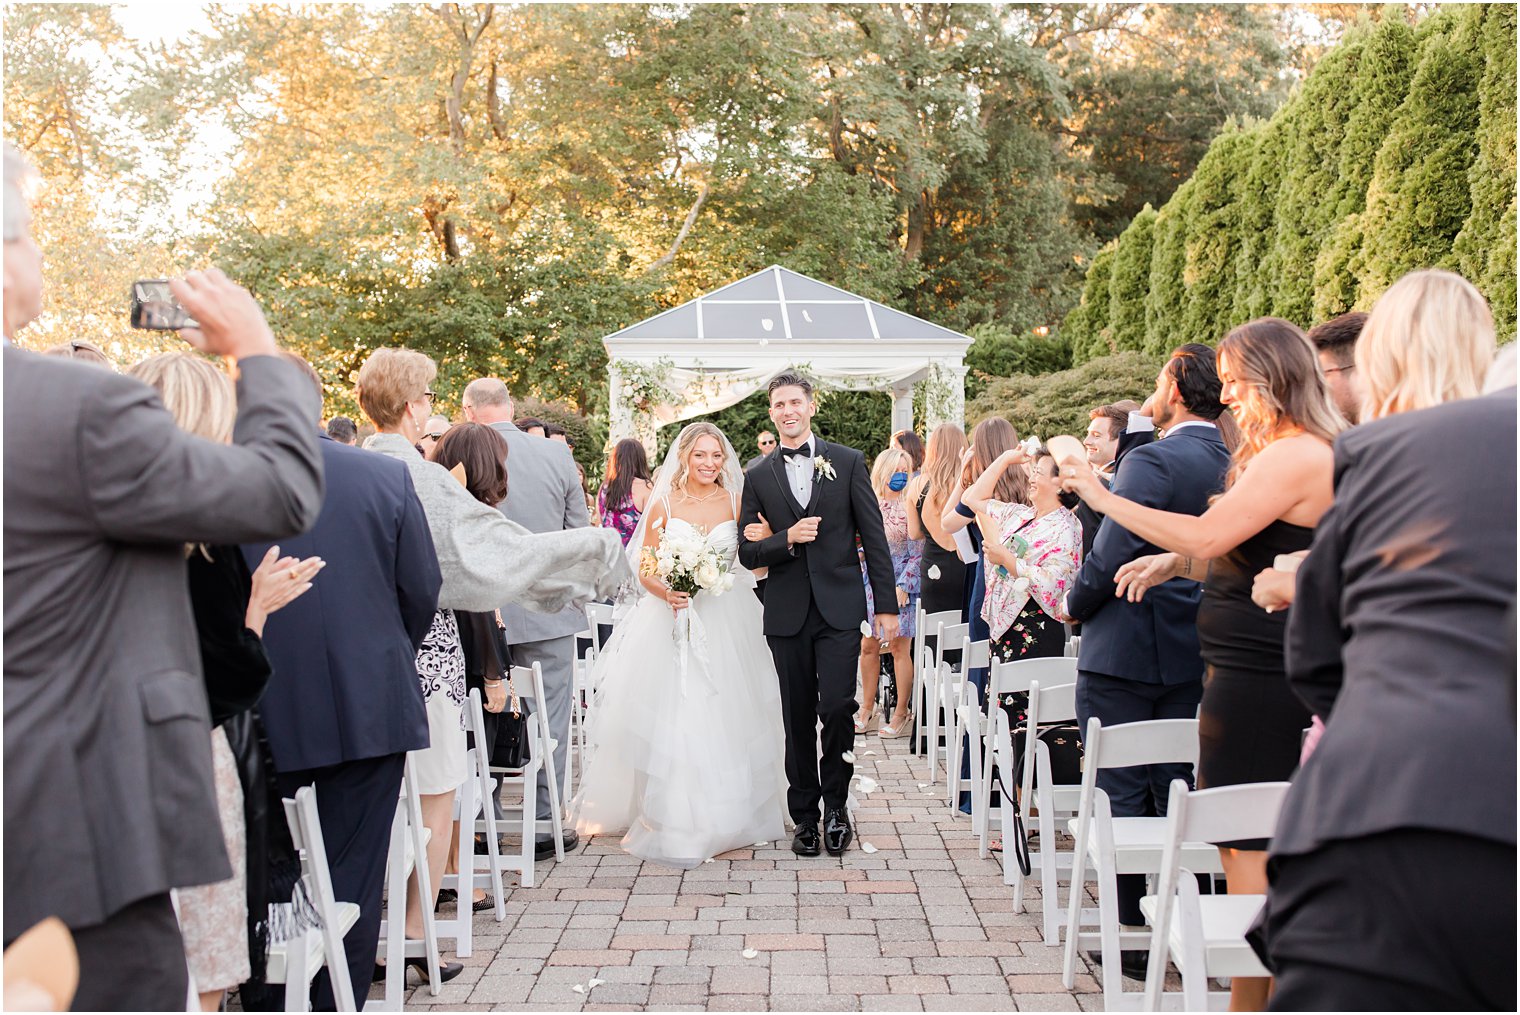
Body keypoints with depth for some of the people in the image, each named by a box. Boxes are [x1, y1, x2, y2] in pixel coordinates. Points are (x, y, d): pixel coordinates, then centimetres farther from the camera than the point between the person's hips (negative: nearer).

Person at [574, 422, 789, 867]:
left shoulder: (736, 502, 4)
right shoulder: (664, 504, 1)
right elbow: (645, 569, 1)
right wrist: (666, 593, -17)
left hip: (726, 621, 1)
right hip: (673, 620, -1)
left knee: (723, 715, 5)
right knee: (669, 716, -4)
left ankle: (725, 816, 20)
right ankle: (673, 818, 5)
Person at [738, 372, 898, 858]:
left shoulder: (848, 461, 4)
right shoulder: (758, 476, 8)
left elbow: (874, 538, 3)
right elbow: (747, 553, 6)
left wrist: (887, 605, -1)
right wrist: (787, 539, -13)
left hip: (839, 607, -2)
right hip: (787, 613, 2)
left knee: (837, 707, -11)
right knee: (798, 719, 7)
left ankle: (835, 804, 12)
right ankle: (805, 816, 20)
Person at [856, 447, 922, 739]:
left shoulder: (910, 506, -6)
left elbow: (917, 552, -7)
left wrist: (903, 585, -14)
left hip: (901, 585, -4)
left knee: (899, 647, -1)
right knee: (868, 646, 6)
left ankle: (902, 713, 10)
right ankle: (867, 710, 18)